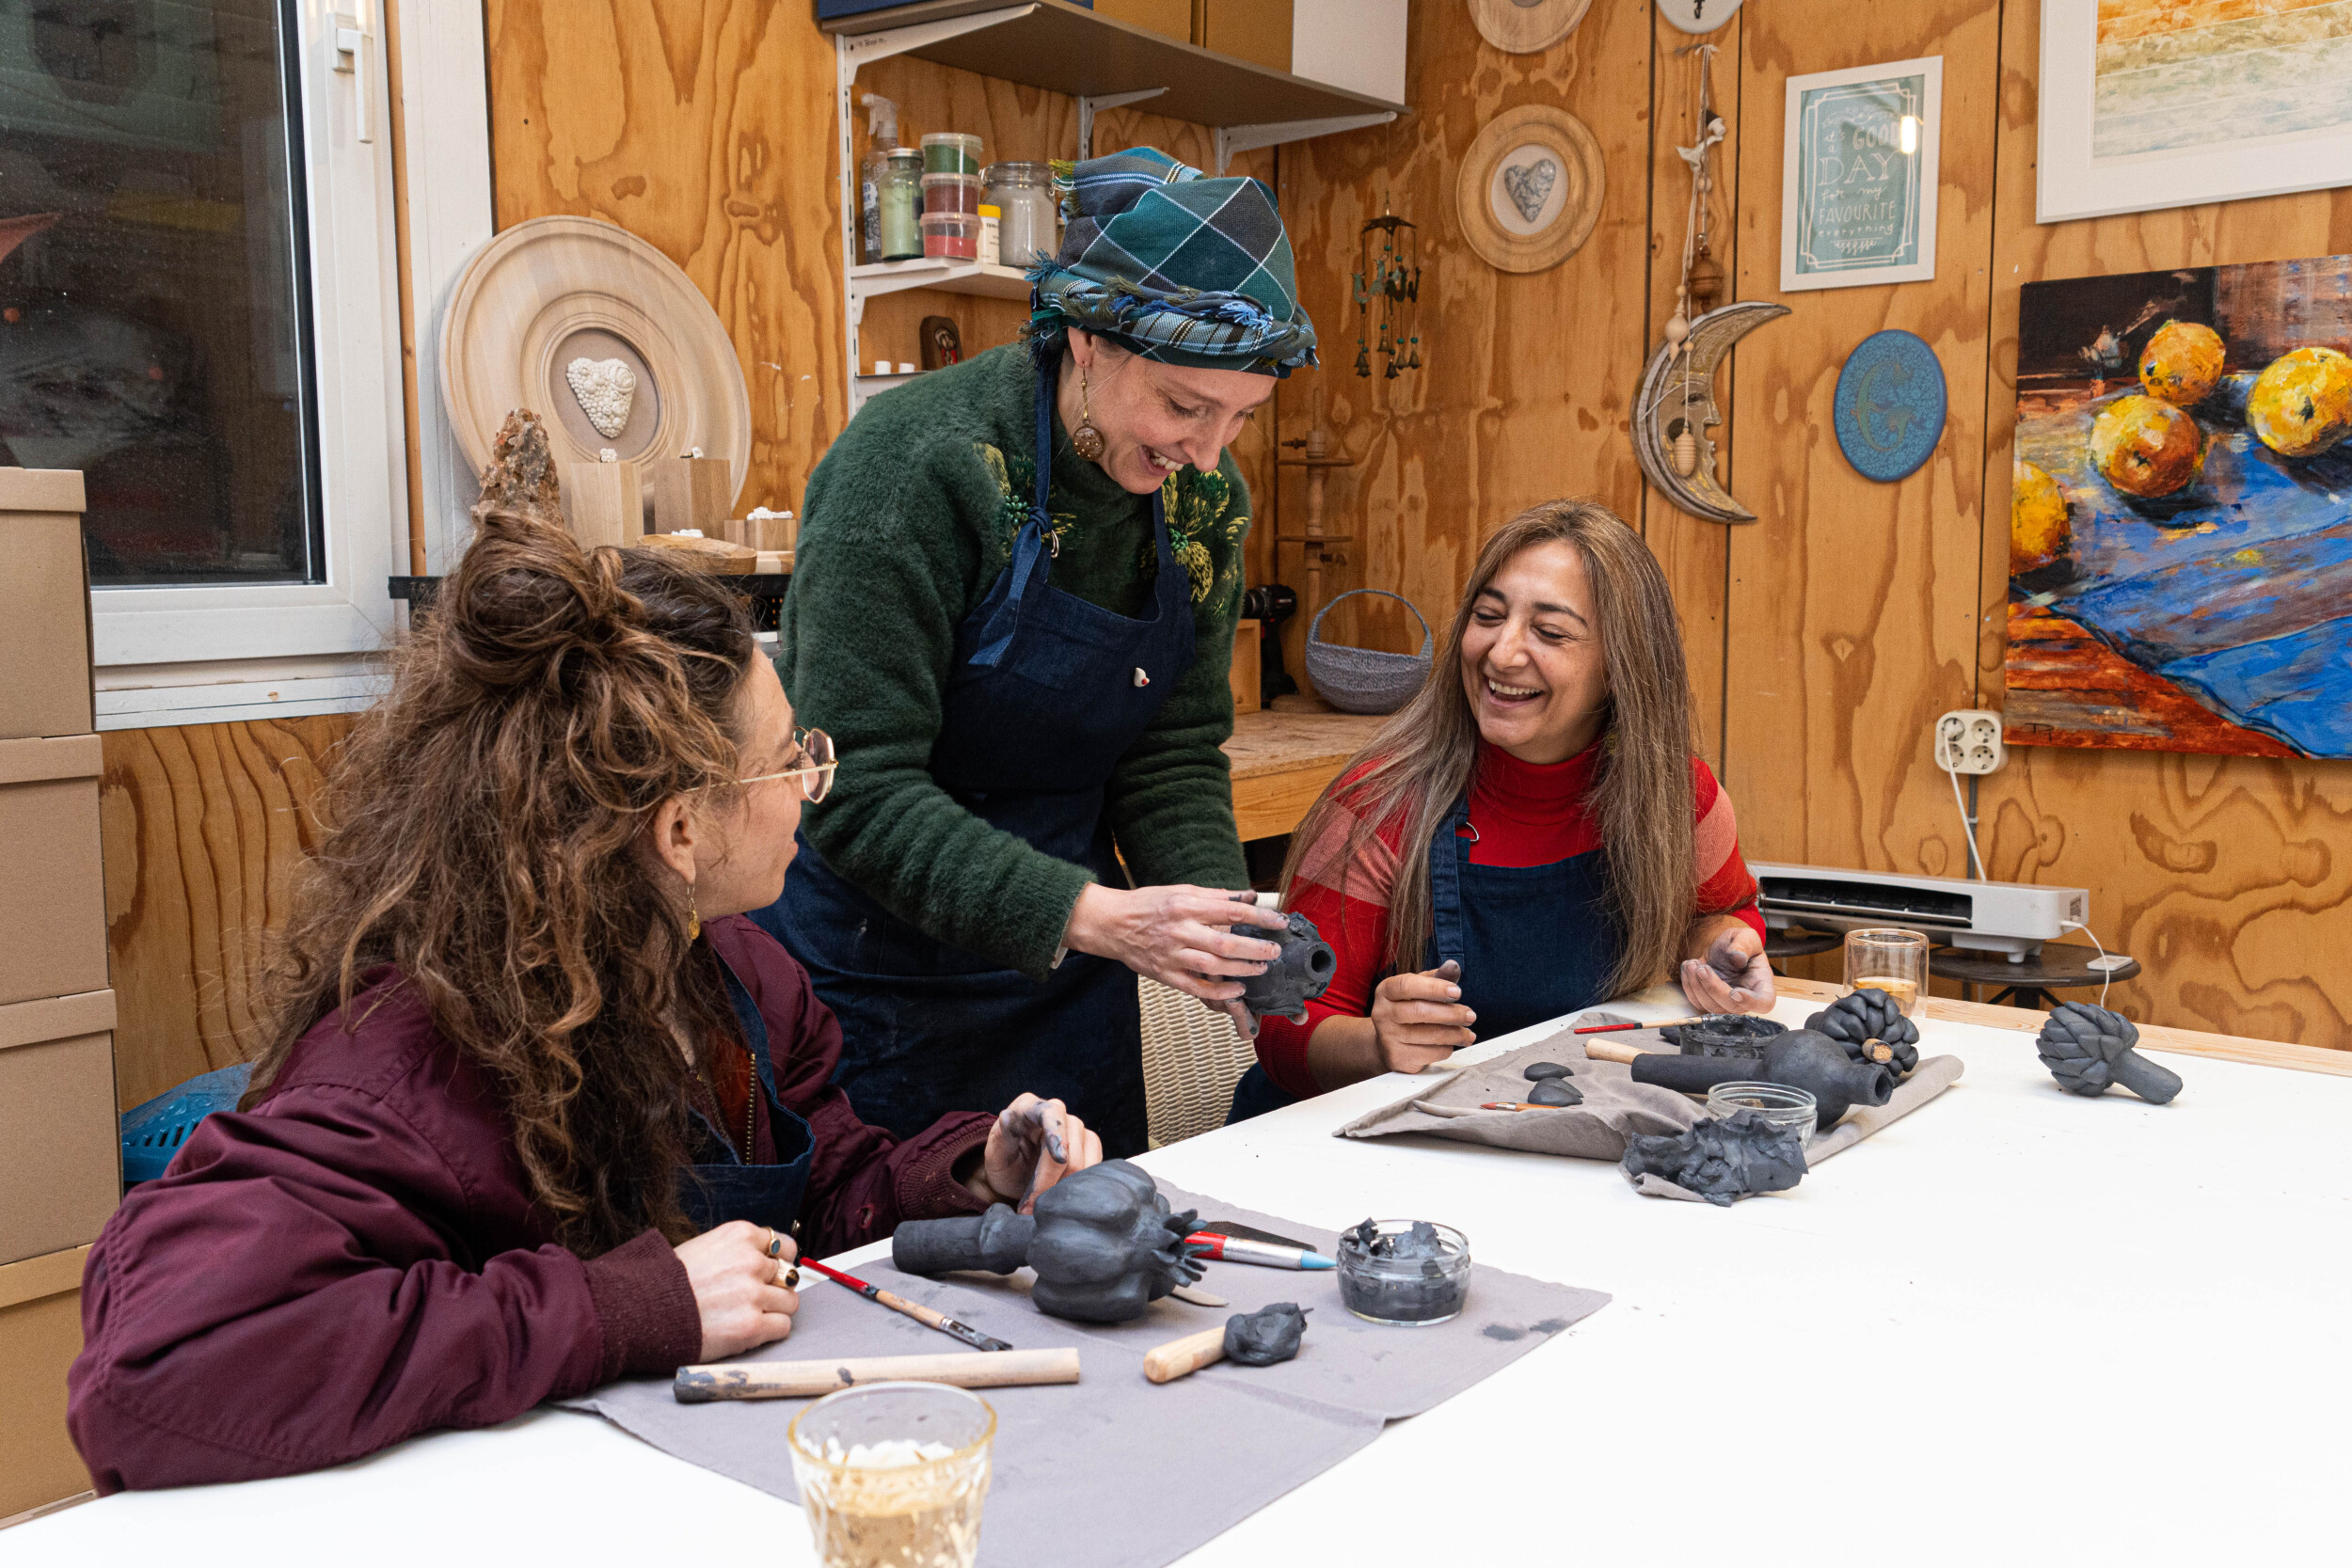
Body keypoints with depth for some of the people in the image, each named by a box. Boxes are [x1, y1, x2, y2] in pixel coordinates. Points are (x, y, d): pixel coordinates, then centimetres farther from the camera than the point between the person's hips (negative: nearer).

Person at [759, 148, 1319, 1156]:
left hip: (1063, 980, 6)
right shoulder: (920, 462, -22)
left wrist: (1226, 928, -16)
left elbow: (1173, 756, 1)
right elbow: (856, 788, -25)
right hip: (871, 972, -6)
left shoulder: (1203, 502, -2)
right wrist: (1086, 914, -32)